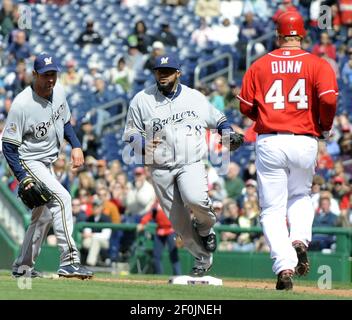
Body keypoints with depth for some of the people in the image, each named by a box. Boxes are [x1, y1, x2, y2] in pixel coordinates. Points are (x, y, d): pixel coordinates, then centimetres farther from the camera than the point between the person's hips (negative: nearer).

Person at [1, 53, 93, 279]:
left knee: (44, 215, 15)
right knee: (62, 197, -24)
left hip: (47, 163, 9)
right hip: (29, 162, -9)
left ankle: (23, 267, 28)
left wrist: (76, 146, 0)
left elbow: (64, 121, 15)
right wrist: (22, 178, -27)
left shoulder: (58, 91, -4)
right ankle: (69, 261, -27)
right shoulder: (22, 105, -26)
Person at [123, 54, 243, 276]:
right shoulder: (142, 100, 5)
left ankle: (206, 228, 2)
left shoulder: (196, 98, 7)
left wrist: (228, 133, 0)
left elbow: (218, 120, 21)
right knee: (179, 222, 2)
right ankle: (203, 258, 21)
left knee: (195, 199, -31)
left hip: (191, 164, -1)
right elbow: (130, 132, 8)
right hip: (160, 168, 2)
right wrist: (143, 145, -13)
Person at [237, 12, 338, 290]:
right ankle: (300, 239, -1)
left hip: (269, 142, 0)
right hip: (305, 141, 0)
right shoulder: (317, 64, -1)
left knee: (273, 209, 4)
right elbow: (328, 99, -15)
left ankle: (284, 266, -11)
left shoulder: (259, 66, 4)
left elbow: (245, 106, 5)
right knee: (301, 196, 26)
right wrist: (325, 127, 3)